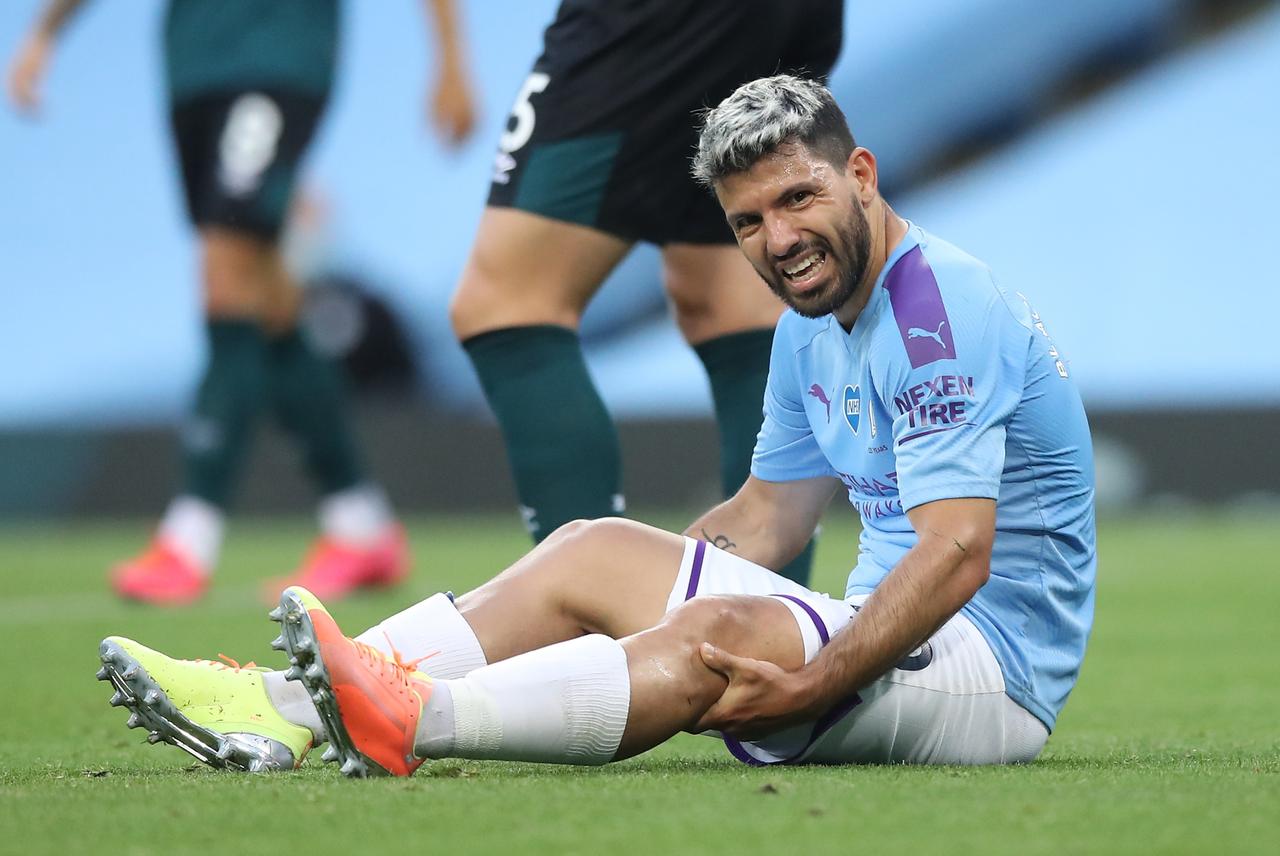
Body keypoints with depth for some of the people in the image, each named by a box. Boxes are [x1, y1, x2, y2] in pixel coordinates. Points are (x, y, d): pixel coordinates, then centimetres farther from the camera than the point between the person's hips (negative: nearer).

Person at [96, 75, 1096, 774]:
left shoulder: (941, 311, -18)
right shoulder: (811, 323, 15)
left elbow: (959, 553, -29)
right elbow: (769, 514, 24)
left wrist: (809, 687, -37)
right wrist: (640, 592, 12)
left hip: (995, 665, -9)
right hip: (876, 629, 9)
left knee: (718, 633, -35)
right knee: (594, 550, -1)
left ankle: (413, 717, -54)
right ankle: (287, 705, -16)